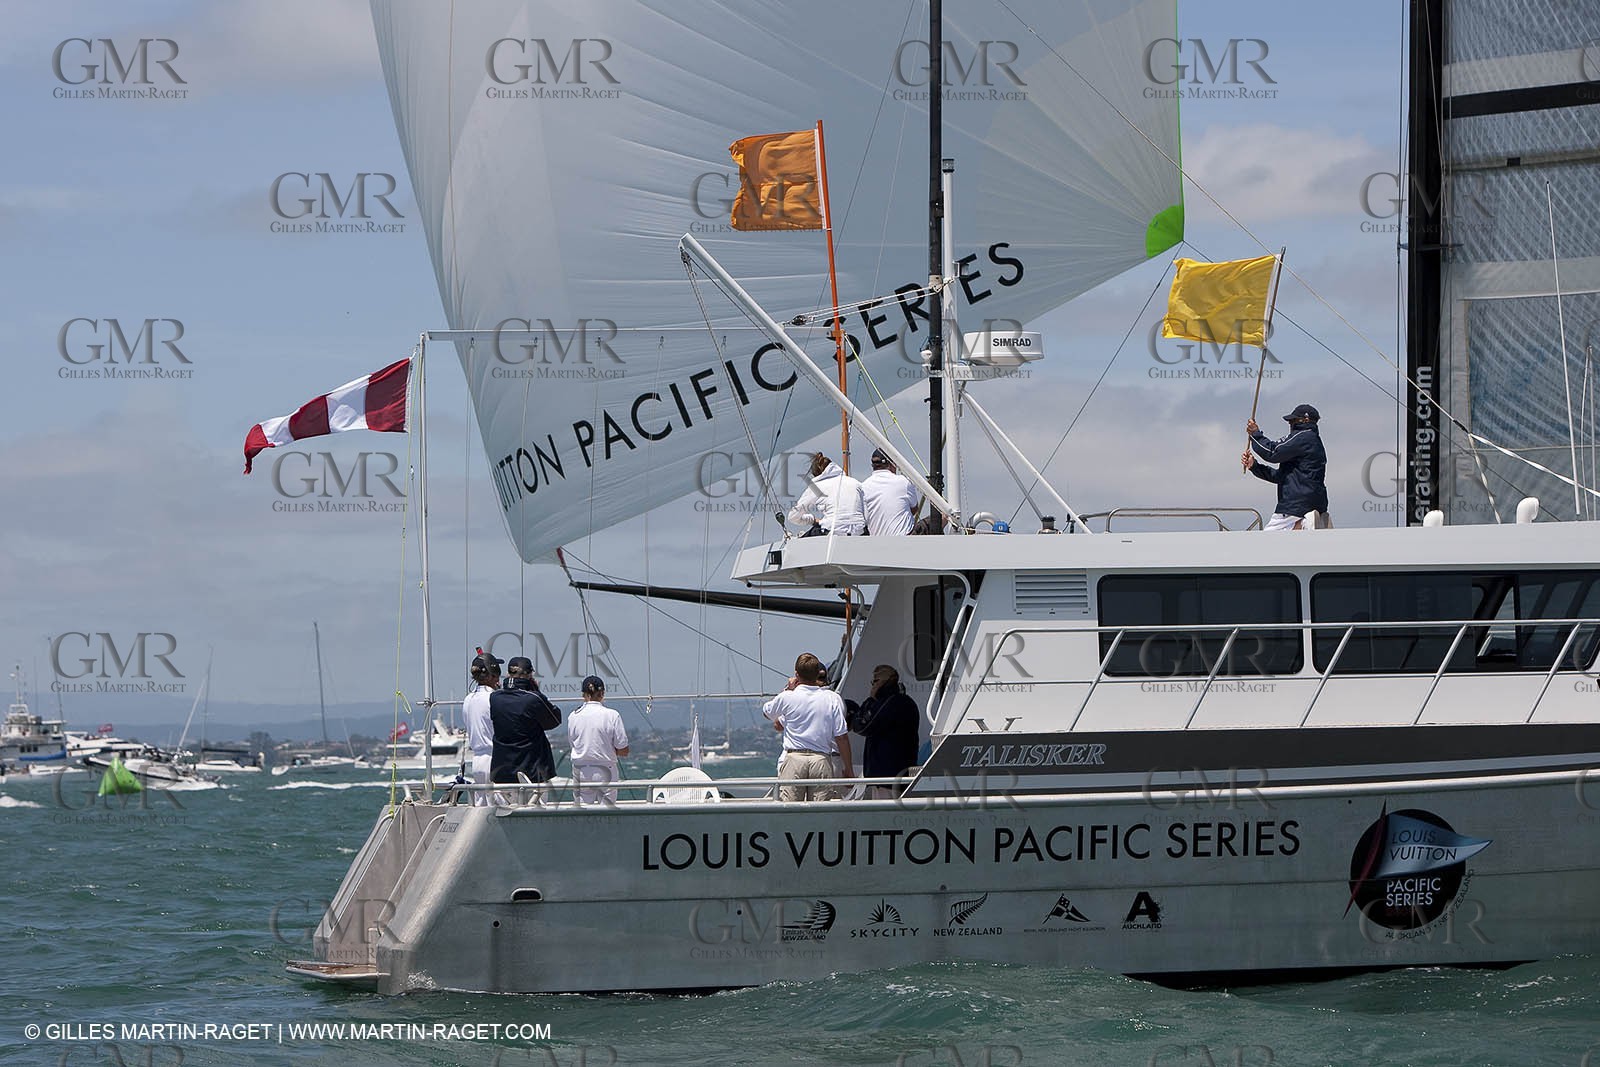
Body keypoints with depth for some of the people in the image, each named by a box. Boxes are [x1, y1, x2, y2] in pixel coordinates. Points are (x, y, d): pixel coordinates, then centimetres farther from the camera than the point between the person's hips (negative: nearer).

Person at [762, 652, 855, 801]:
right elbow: (841, 736, 0)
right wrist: (849, 769, 8)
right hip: (822, 759, 1)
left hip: (794, 757, -1)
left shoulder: (788, 697, 0)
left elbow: (767, 712, 22)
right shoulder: (832, 698, 1)